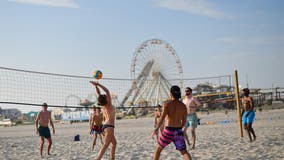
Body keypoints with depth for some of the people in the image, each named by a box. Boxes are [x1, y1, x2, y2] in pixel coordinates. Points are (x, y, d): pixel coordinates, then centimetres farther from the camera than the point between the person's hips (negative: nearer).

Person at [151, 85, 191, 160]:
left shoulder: (167, 104, -10)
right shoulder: (183, 106, 2)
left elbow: (162, 119, -17)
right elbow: (184, 121, 9)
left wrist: (156, 129, -7)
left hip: (168, 131, -2)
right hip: (178, 131, 3)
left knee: (158, 148, 20)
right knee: (184, 152, 8)